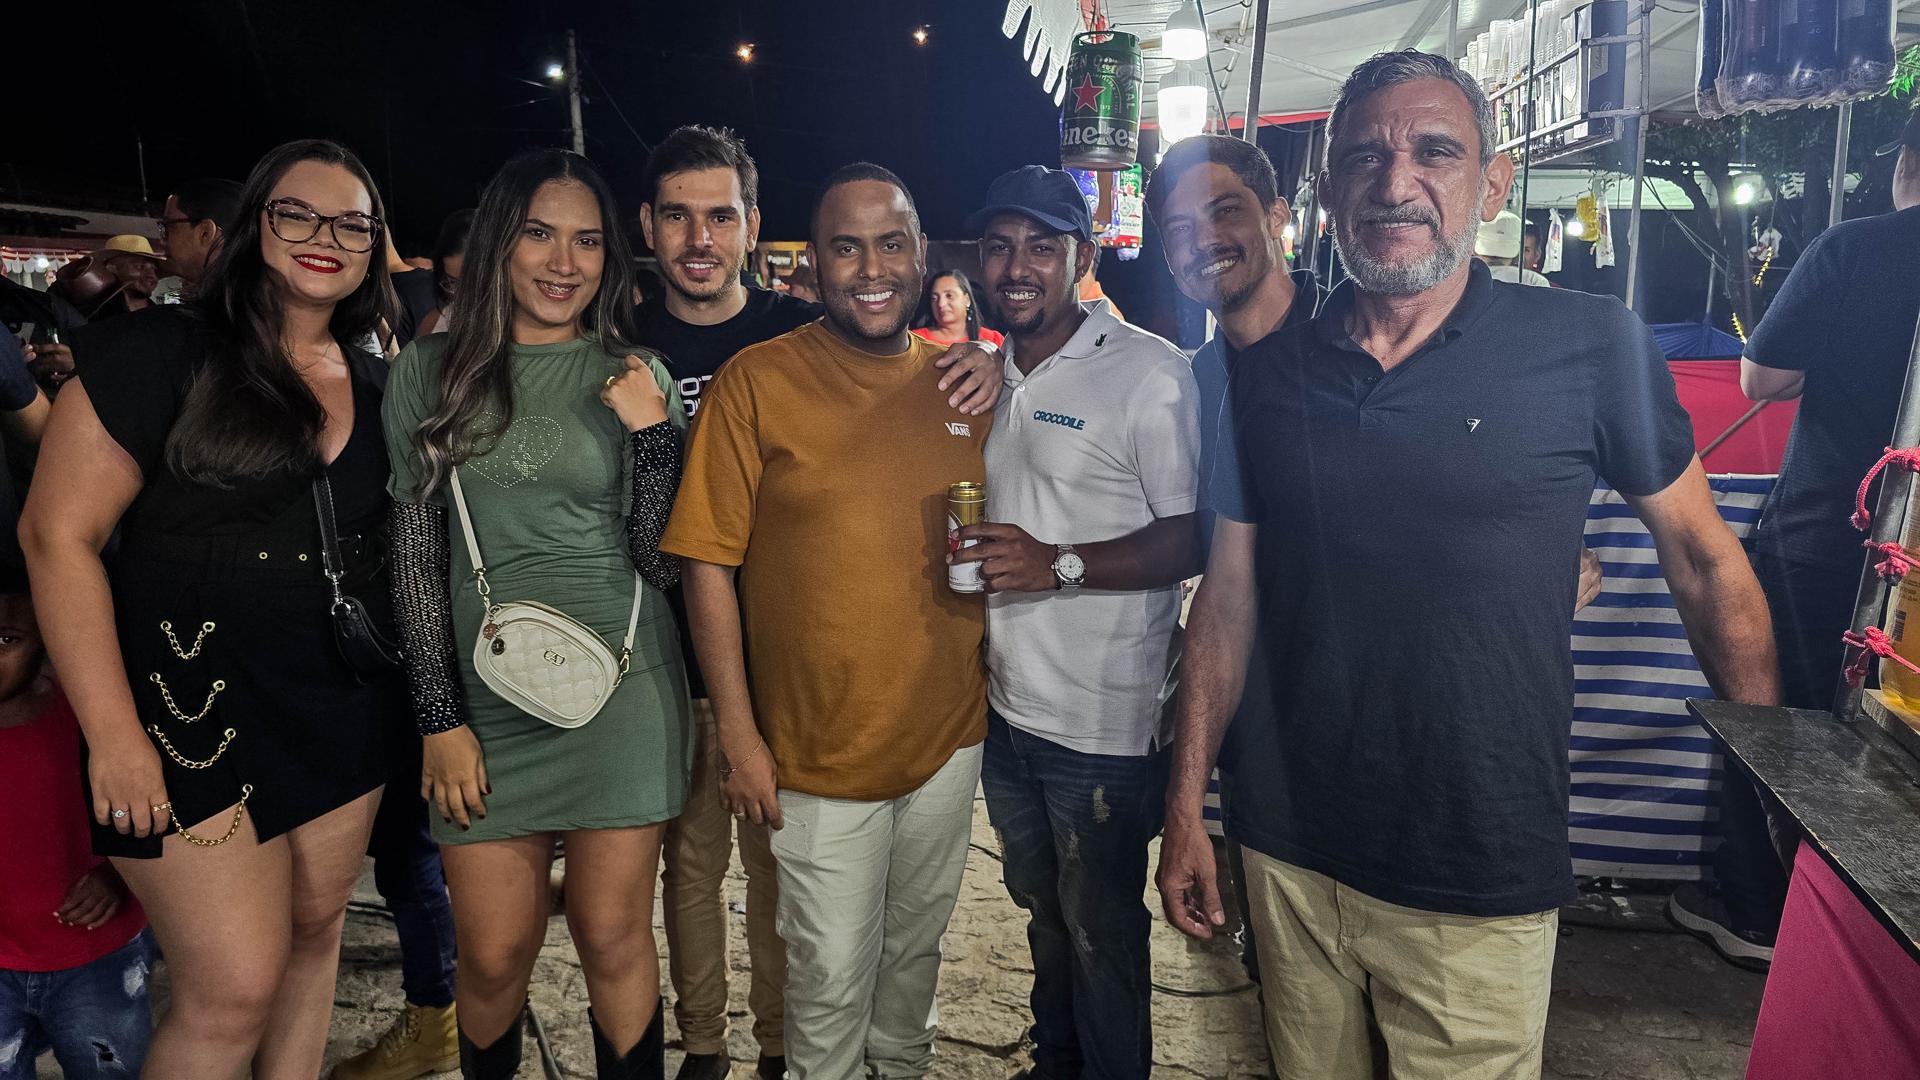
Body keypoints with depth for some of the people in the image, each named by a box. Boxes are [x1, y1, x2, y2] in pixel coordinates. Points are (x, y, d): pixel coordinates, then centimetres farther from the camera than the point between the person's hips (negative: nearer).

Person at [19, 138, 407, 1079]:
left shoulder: (376, 385, 7)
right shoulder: (162, 351, -10)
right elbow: (58, 536, -12)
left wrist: (410, 688, 9)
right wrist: (114, 736, -15)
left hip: (347, 711, 6)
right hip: (199, 709, -5)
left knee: (314, 933, 17)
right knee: (235, 987, -2)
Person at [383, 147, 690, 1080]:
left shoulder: (636, 377, 1)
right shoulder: (430, 374, 3)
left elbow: (659, 562, -2)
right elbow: (416, 556, 4)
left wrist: (652, 433, -15)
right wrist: (441, 717, -1)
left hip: (622, 694, 0)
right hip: (485, 698, 1)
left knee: (614, 941, 8)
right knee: (494, 957, 9)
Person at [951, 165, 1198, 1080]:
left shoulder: (1149, 372, -14)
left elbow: (1194, 538, -19)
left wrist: (1060, 564, -27)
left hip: (1104, 727, -7)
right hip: (1007, 708, 7)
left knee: (1101, 933, 10)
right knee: (1043, 911, 24)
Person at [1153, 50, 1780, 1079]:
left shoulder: (1592, 347, -8)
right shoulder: (1269, 373, 0)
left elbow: (1704, 560, 2)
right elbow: (1230, 594, 4)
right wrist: (1185, 807, 4)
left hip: (1481, 886, -3)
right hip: (1287, 857, 3)